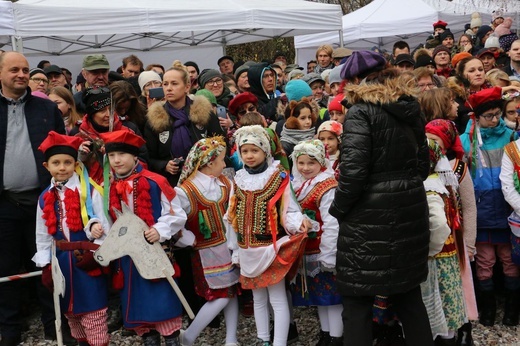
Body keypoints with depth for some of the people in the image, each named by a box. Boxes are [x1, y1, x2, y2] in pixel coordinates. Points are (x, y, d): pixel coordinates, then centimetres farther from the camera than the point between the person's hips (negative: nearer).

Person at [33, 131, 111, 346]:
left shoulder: (90, 191, -8)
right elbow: (42, 234, 10)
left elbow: (103, 224, -7)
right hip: (61, 260, 5)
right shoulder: (45, 198, 5)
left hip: (87, 258, -5)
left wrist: (97, 253, -15)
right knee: (70, 309, 17)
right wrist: (45, 264, 6)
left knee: (92, 308, 0)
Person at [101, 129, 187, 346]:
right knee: (137, 304, 13)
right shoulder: (109, 188, 4)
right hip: (127, 257, 5)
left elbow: (177, 215, -7)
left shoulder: (154, 183, -10)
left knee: (163, 302, -1)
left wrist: (160, 230, -20)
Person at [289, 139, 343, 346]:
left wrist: (328, 256, -21)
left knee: (332, 295, 3)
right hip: (307, 252, 8)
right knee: (318, 293, 19)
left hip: (323, 252, -8)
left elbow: (332, 225, -22)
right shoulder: (297, 186, 7)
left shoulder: (328, 188, -19)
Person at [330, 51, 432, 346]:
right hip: (410, 210, 7)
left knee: (358, 301, 4)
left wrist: (338, 209, -5)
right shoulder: (411, 109, 10)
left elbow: (353, 171, -19)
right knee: (409, 295, 20)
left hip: (371, 216, -7)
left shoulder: (361, 113, -11)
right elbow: (423, 165, 16)